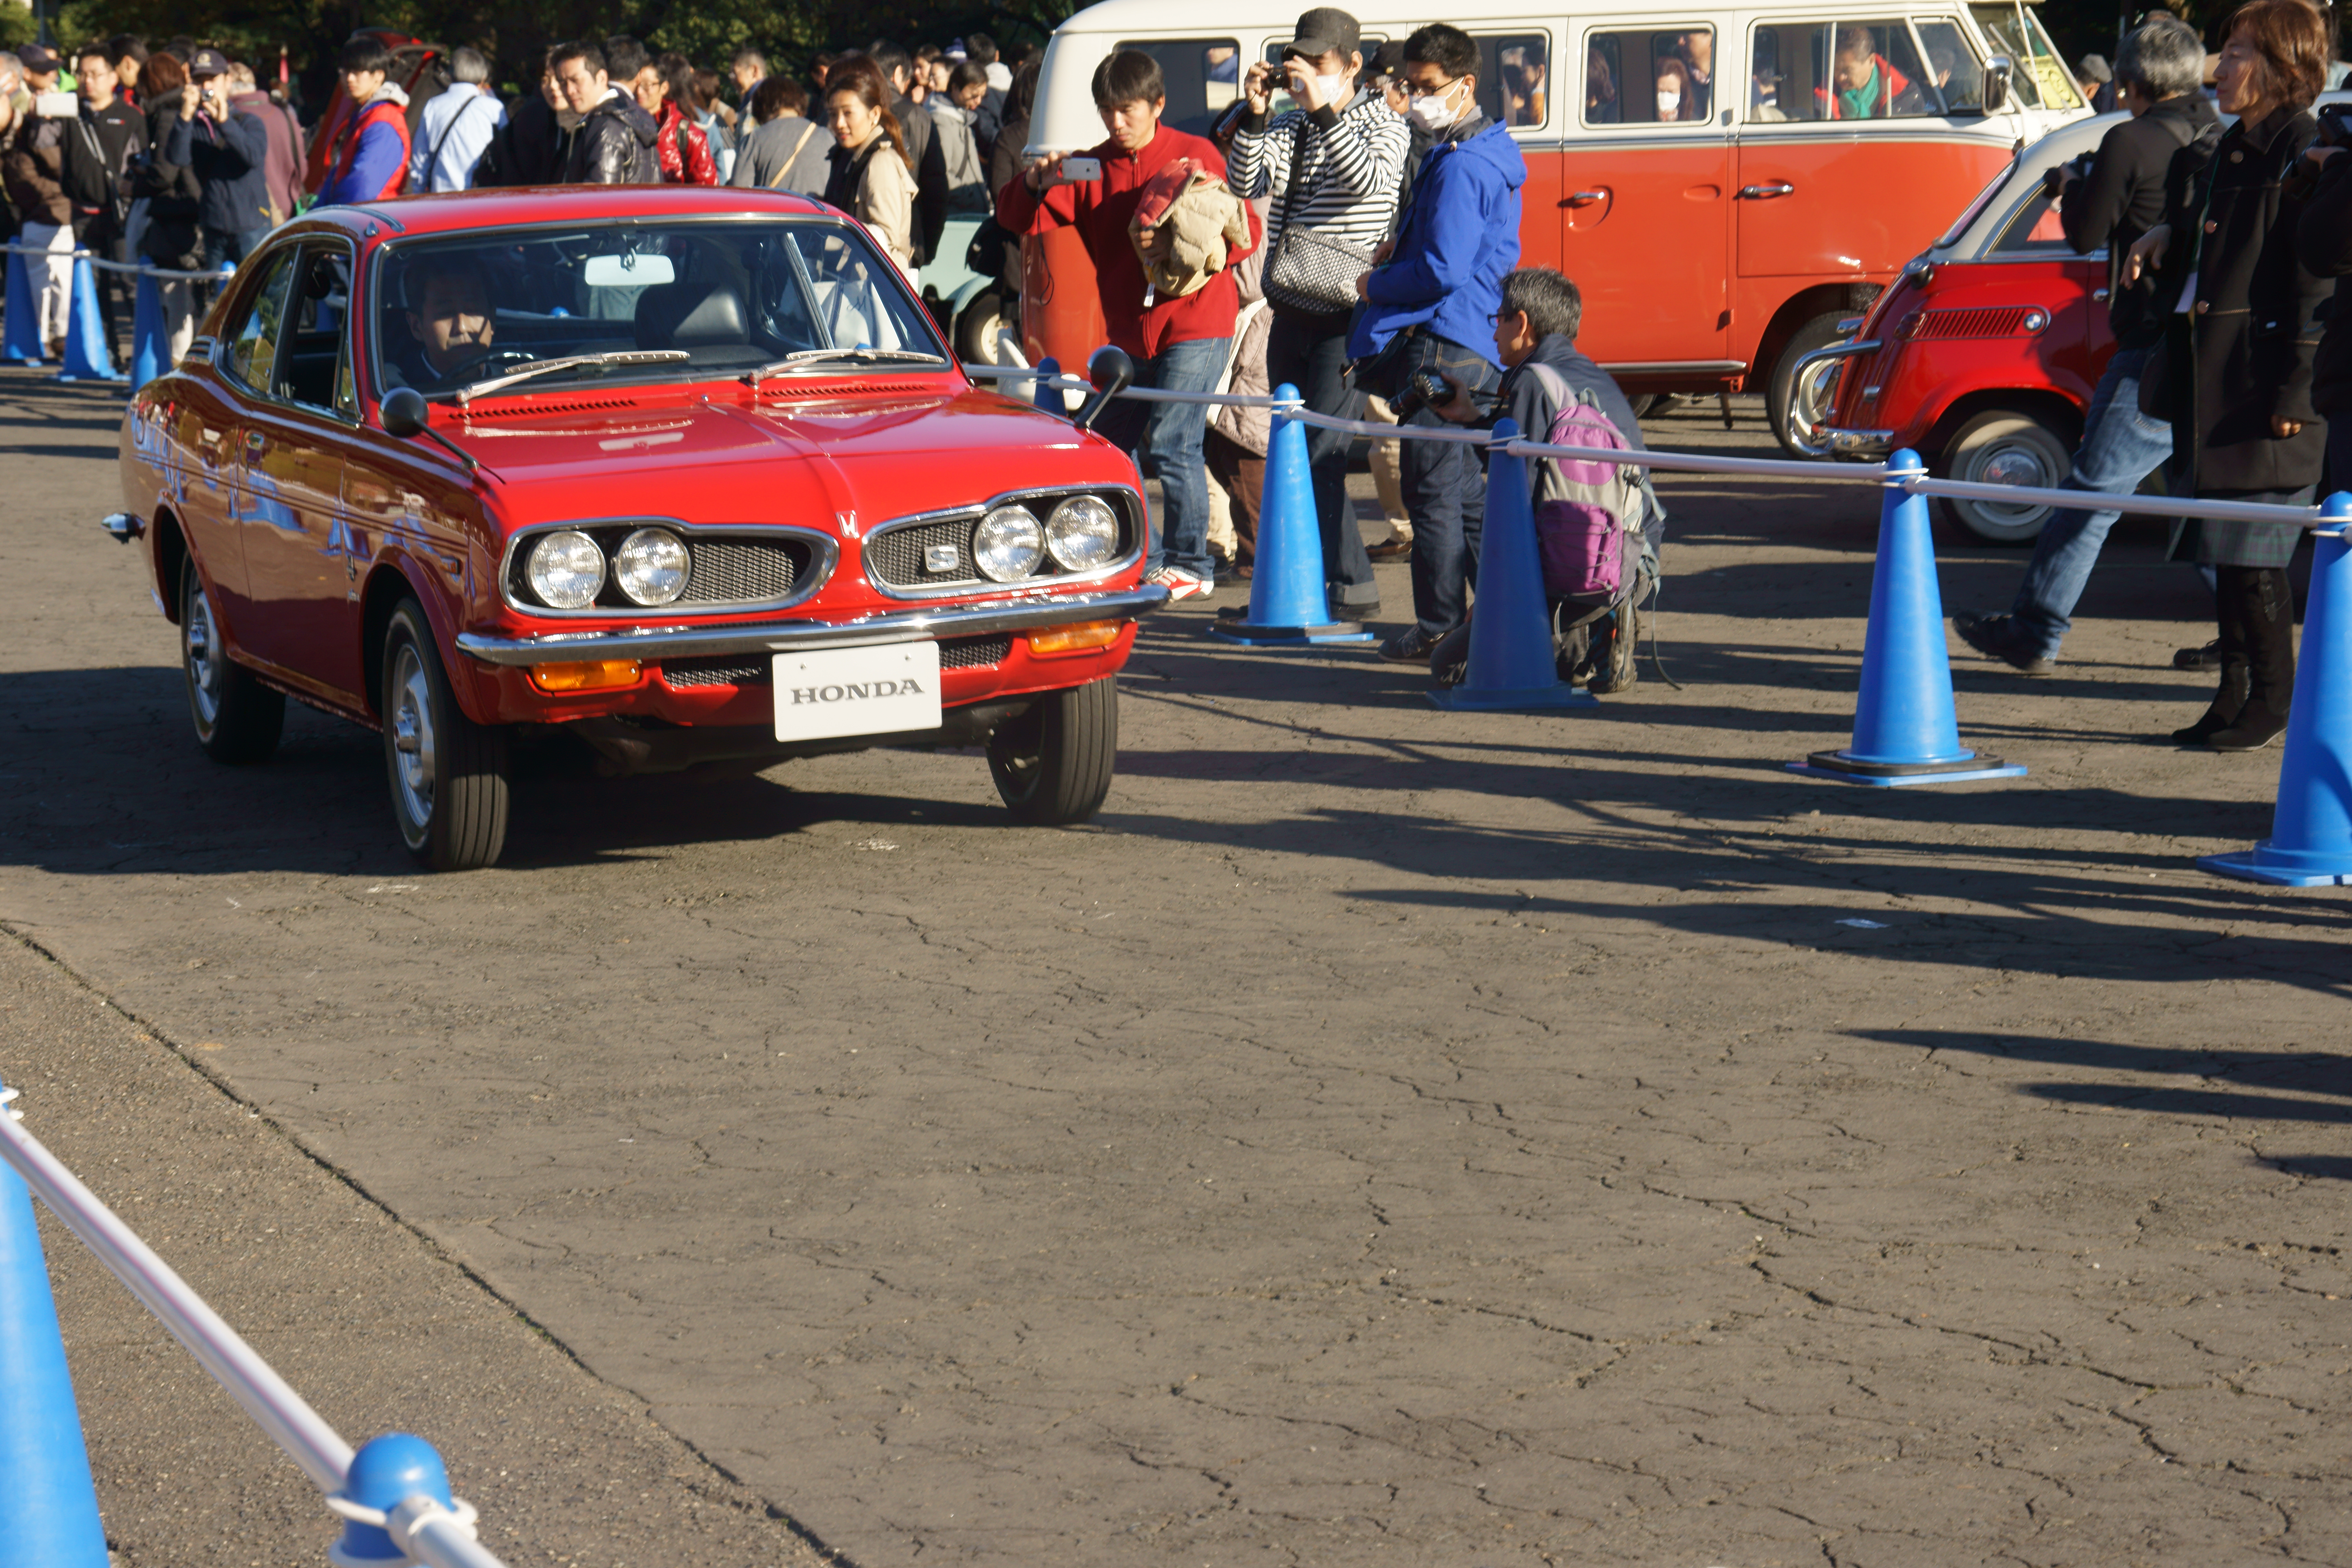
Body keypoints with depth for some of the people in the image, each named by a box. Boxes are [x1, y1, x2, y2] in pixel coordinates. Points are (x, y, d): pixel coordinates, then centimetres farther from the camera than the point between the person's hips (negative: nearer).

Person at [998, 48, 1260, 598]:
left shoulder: (1196, 155, -3)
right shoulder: (1090, 168, 6)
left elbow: (1246, 231, -5)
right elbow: (1020, 218, -1)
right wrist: (1034, 184, -23)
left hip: (1193, 325, -6)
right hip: (1130, 331, 6)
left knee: (1171, 444, -13)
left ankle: (1191, 564, -1)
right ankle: (1145, 560, 23)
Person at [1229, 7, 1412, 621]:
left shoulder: (1382, 123, -2)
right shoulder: (1291, 127, 14)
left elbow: (1368, 179, -23)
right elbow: (1247, 185, 1)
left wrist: (1324, 109, -27)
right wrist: (1254, 116, -11)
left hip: (1346, 317, -7)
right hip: (1291, 312, 7)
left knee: (1318, 455, -14)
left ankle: (1351, 587, -9)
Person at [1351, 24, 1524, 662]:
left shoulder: (1459, 167, -17)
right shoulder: (1488, 154, 16)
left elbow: (1441, 272, -23)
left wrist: (1375, 286, -7)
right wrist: (1403, 250, 14)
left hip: (1442, 345, -10)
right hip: (1479, 345, 10)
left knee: (1433, 490, -4)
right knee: (1465, 489, 16)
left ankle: (1440, 628, 0)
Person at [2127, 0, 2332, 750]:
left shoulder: (2303, 152, -12)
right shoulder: (2234, 147, 16)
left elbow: (2315, 278, -16)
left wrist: (2294, 388, -20)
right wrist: (2169, 234, 8)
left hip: (2265, 380, -9)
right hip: (2211, 378, 9)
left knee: (2254, 551, -4)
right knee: (2223, 547, 12)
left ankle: (2271, 700, 6)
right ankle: (2237, 693, 20)